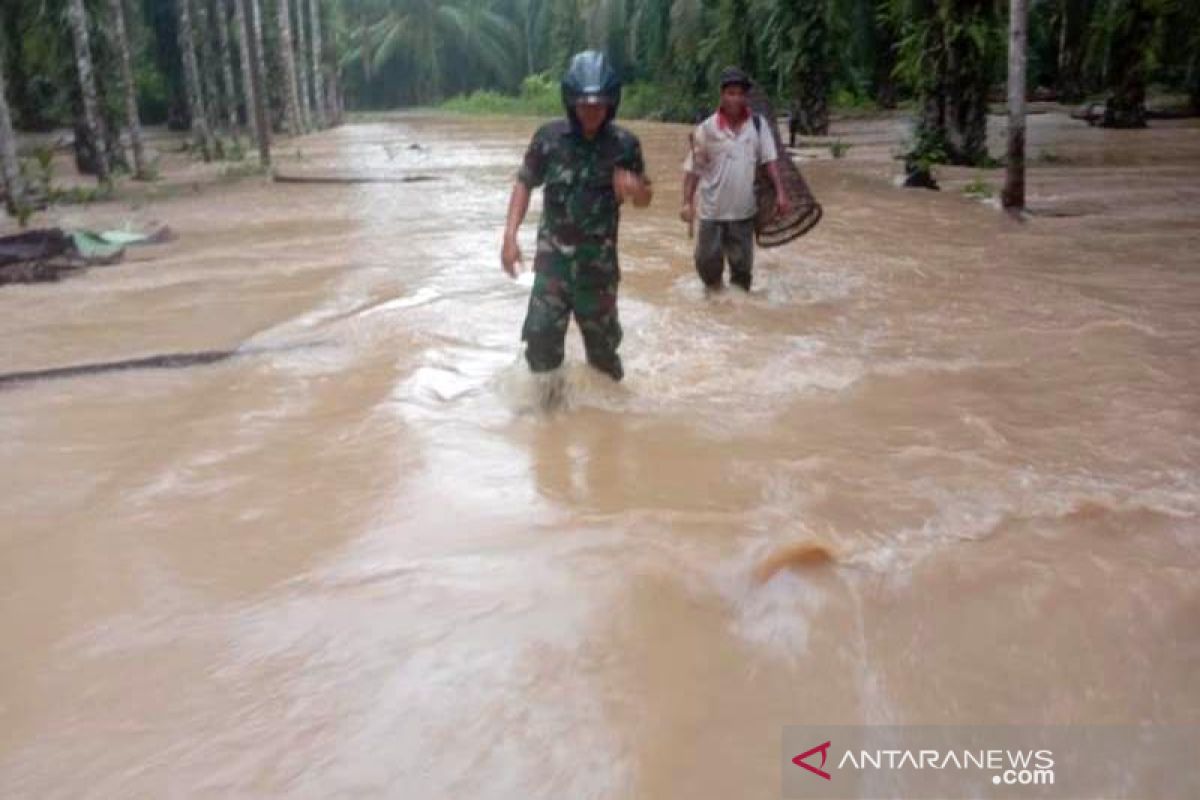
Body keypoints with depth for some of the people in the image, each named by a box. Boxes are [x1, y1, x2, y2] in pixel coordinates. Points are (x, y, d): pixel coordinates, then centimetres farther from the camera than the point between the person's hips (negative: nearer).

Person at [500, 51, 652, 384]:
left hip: (599, 261, 1)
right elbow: (525, 183, 3)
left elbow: (645, 200, 4)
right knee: (541, 336, -11)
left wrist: (634, 187, -21)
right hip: (553, 257, 0)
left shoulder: (624, 144, -6)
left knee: (603, 341, 11)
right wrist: (510, 234, -7)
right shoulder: (549, 137, -7)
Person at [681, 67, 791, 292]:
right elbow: (693, 168, -3)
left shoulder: (758, 124, -1)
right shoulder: (707, 128, -6)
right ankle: (714, 293, 28)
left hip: (744, 210, 1)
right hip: (712, 210, -1)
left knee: (742, 265, 8)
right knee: (707, 260, 1)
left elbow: (769, 159, -2)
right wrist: (688, 202, -9)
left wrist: (780, 193, -11)